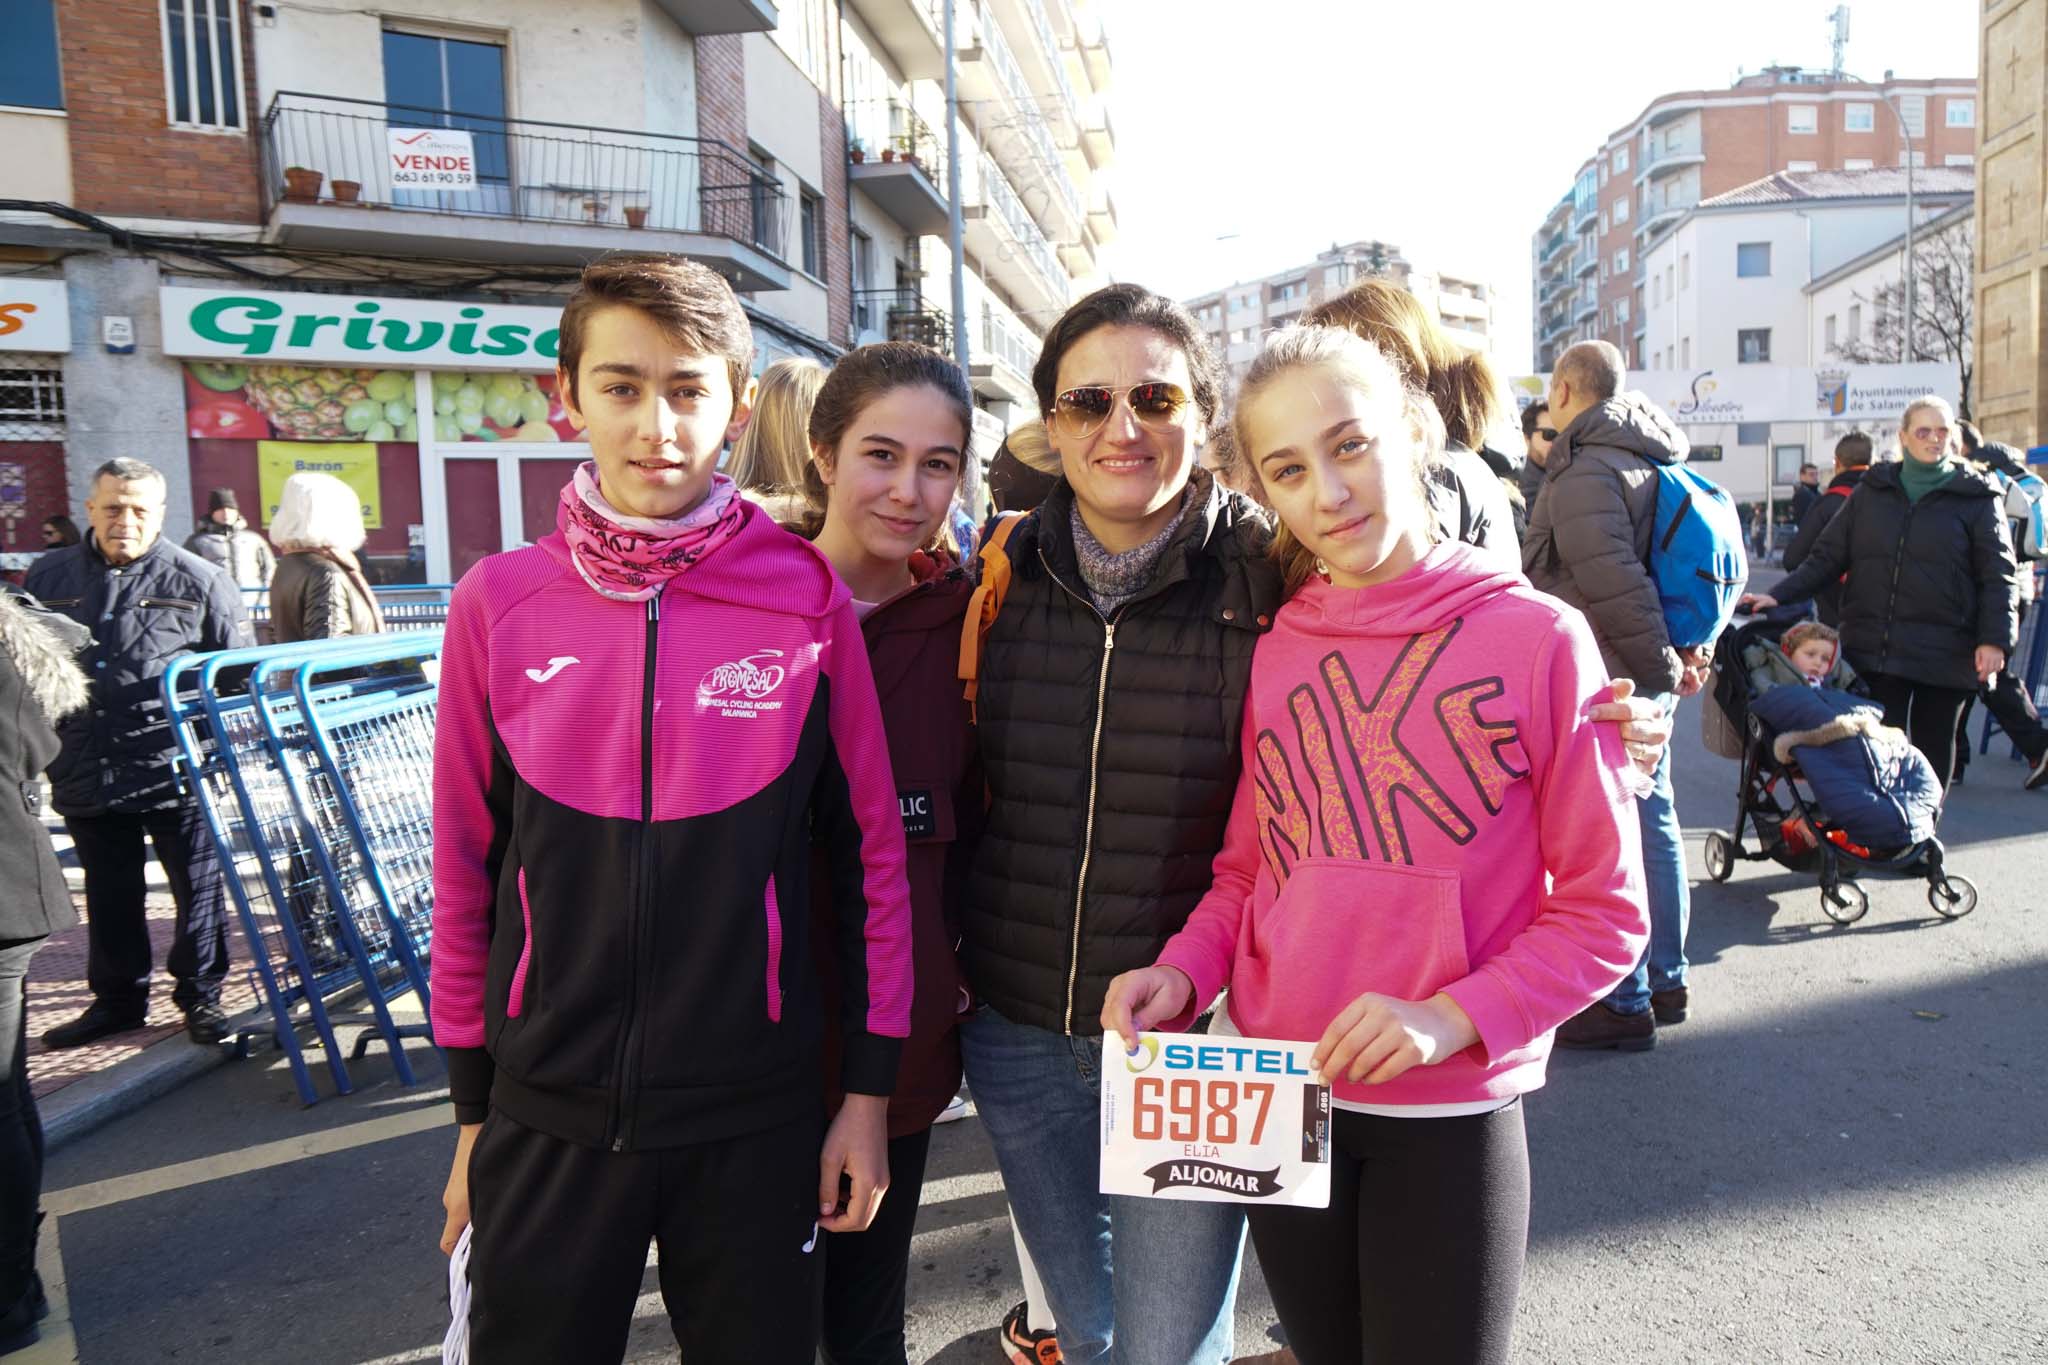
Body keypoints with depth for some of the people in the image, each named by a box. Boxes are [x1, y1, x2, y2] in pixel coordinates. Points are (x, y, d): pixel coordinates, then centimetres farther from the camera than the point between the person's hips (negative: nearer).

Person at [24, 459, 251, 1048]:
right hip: (86, 774, 4)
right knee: (109, 895, 16)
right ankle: (117, 998, 31)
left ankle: (200, 995, 20)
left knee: (197, 887, 5)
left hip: (177, 773, -3)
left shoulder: (199, 580, -3)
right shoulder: (50, 577, 8)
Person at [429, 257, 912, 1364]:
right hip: (548, 1119, 1)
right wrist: (473, 1110, 7)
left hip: (755, 1120, 0)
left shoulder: (808, 599, -7)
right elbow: (465, 868, 3)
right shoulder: (498, 603, -4)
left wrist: (869, 1090, 1)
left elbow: (871, 850, -1)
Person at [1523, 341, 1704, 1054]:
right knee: (1652, 818, 17)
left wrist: (1664, 664, -13)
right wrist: (1678, 657, 10)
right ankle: (1665, 981, 29)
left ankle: (1625, 1002, 5)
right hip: (1650, 680, 10)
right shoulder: (1647, 463, 15)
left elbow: (1615, 587, -22)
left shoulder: (1584, 474, -16)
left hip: (1605, 685, -10)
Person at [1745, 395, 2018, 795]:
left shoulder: (1976, 498, 3)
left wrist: (1995, 639, -12)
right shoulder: (1873, 492, 10)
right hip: (1874, 649, 1)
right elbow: (1827, 557, 8)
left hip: (1944, 654, -1)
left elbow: (1999, 576, -1)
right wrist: (1779, 596, -5)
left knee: (1933, 748, 9)